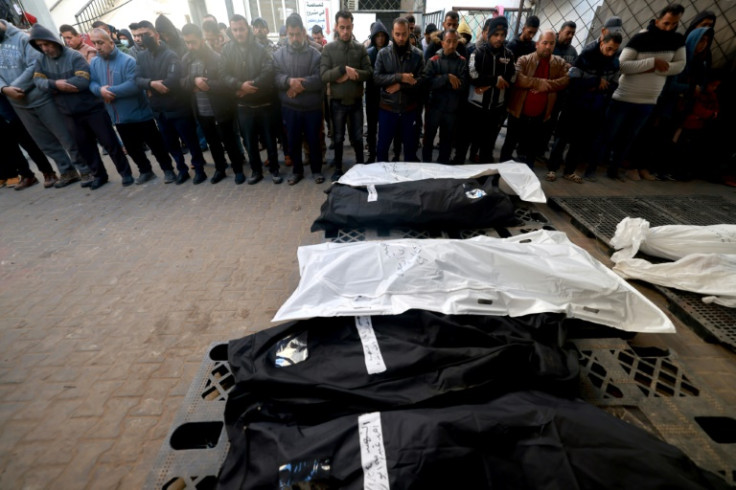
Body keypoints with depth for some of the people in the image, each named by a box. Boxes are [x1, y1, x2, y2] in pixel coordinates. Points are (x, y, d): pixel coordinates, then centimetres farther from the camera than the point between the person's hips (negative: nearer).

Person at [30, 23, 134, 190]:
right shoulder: (41, 62, 9)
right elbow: (38, 81, 0)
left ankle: (125, 172, 9)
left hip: (92, 108, -5)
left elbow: (83, 81, -18)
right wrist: (56, 84, -18)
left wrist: (57, 84, -11)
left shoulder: (75, 56, -8)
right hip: (69, 114, 6)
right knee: (85, 146, 11)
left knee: (109, 142, -2)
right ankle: (99, 175, 22)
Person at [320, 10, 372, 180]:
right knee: (338, 138, 9)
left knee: (357, 136, 10)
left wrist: (350, 75, -18)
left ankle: (360, 165, 27)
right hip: (337, 101, -1)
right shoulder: (328, 48, -3)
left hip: (356, 100, 1)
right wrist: (344, 69, -22)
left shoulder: (360, 48, 1)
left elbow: (369, 72, -4)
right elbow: (324, 75, -12)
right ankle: (338, 168, 23)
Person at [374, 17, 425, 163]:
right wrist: (399, 77, -19)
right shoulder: (383, 53, 0)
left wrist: (400, 86, -17)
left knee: (410, 146, 12)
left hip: (410, 109, 0)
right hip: (387, 108, 0)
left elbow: (422, 81, -8)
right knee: (382, 146, 9)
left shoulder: (417, 54, -1)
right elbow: (377, 78, -9)